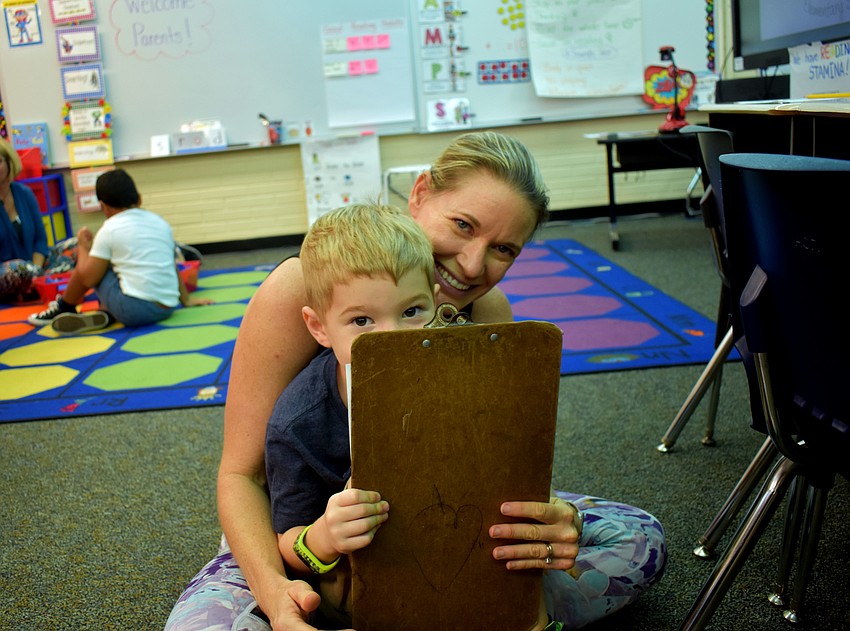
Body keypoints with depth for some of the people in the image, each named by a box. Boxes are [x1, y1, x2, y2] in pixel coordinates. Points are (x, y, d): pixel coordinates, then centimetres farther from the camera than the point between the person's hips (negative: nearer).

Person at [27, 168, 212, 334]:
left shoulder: (110, 229, -1)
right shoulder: (160, 222, 13)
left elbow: (88, 279, 1)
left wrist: (83, 247, 17)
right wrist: (186, 299, 31)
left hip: (134, 310, -5)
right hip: (166, 309, 5)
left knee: (87, 264, 15)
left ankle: (64, 307, 35)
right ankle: (105, 315, 10)